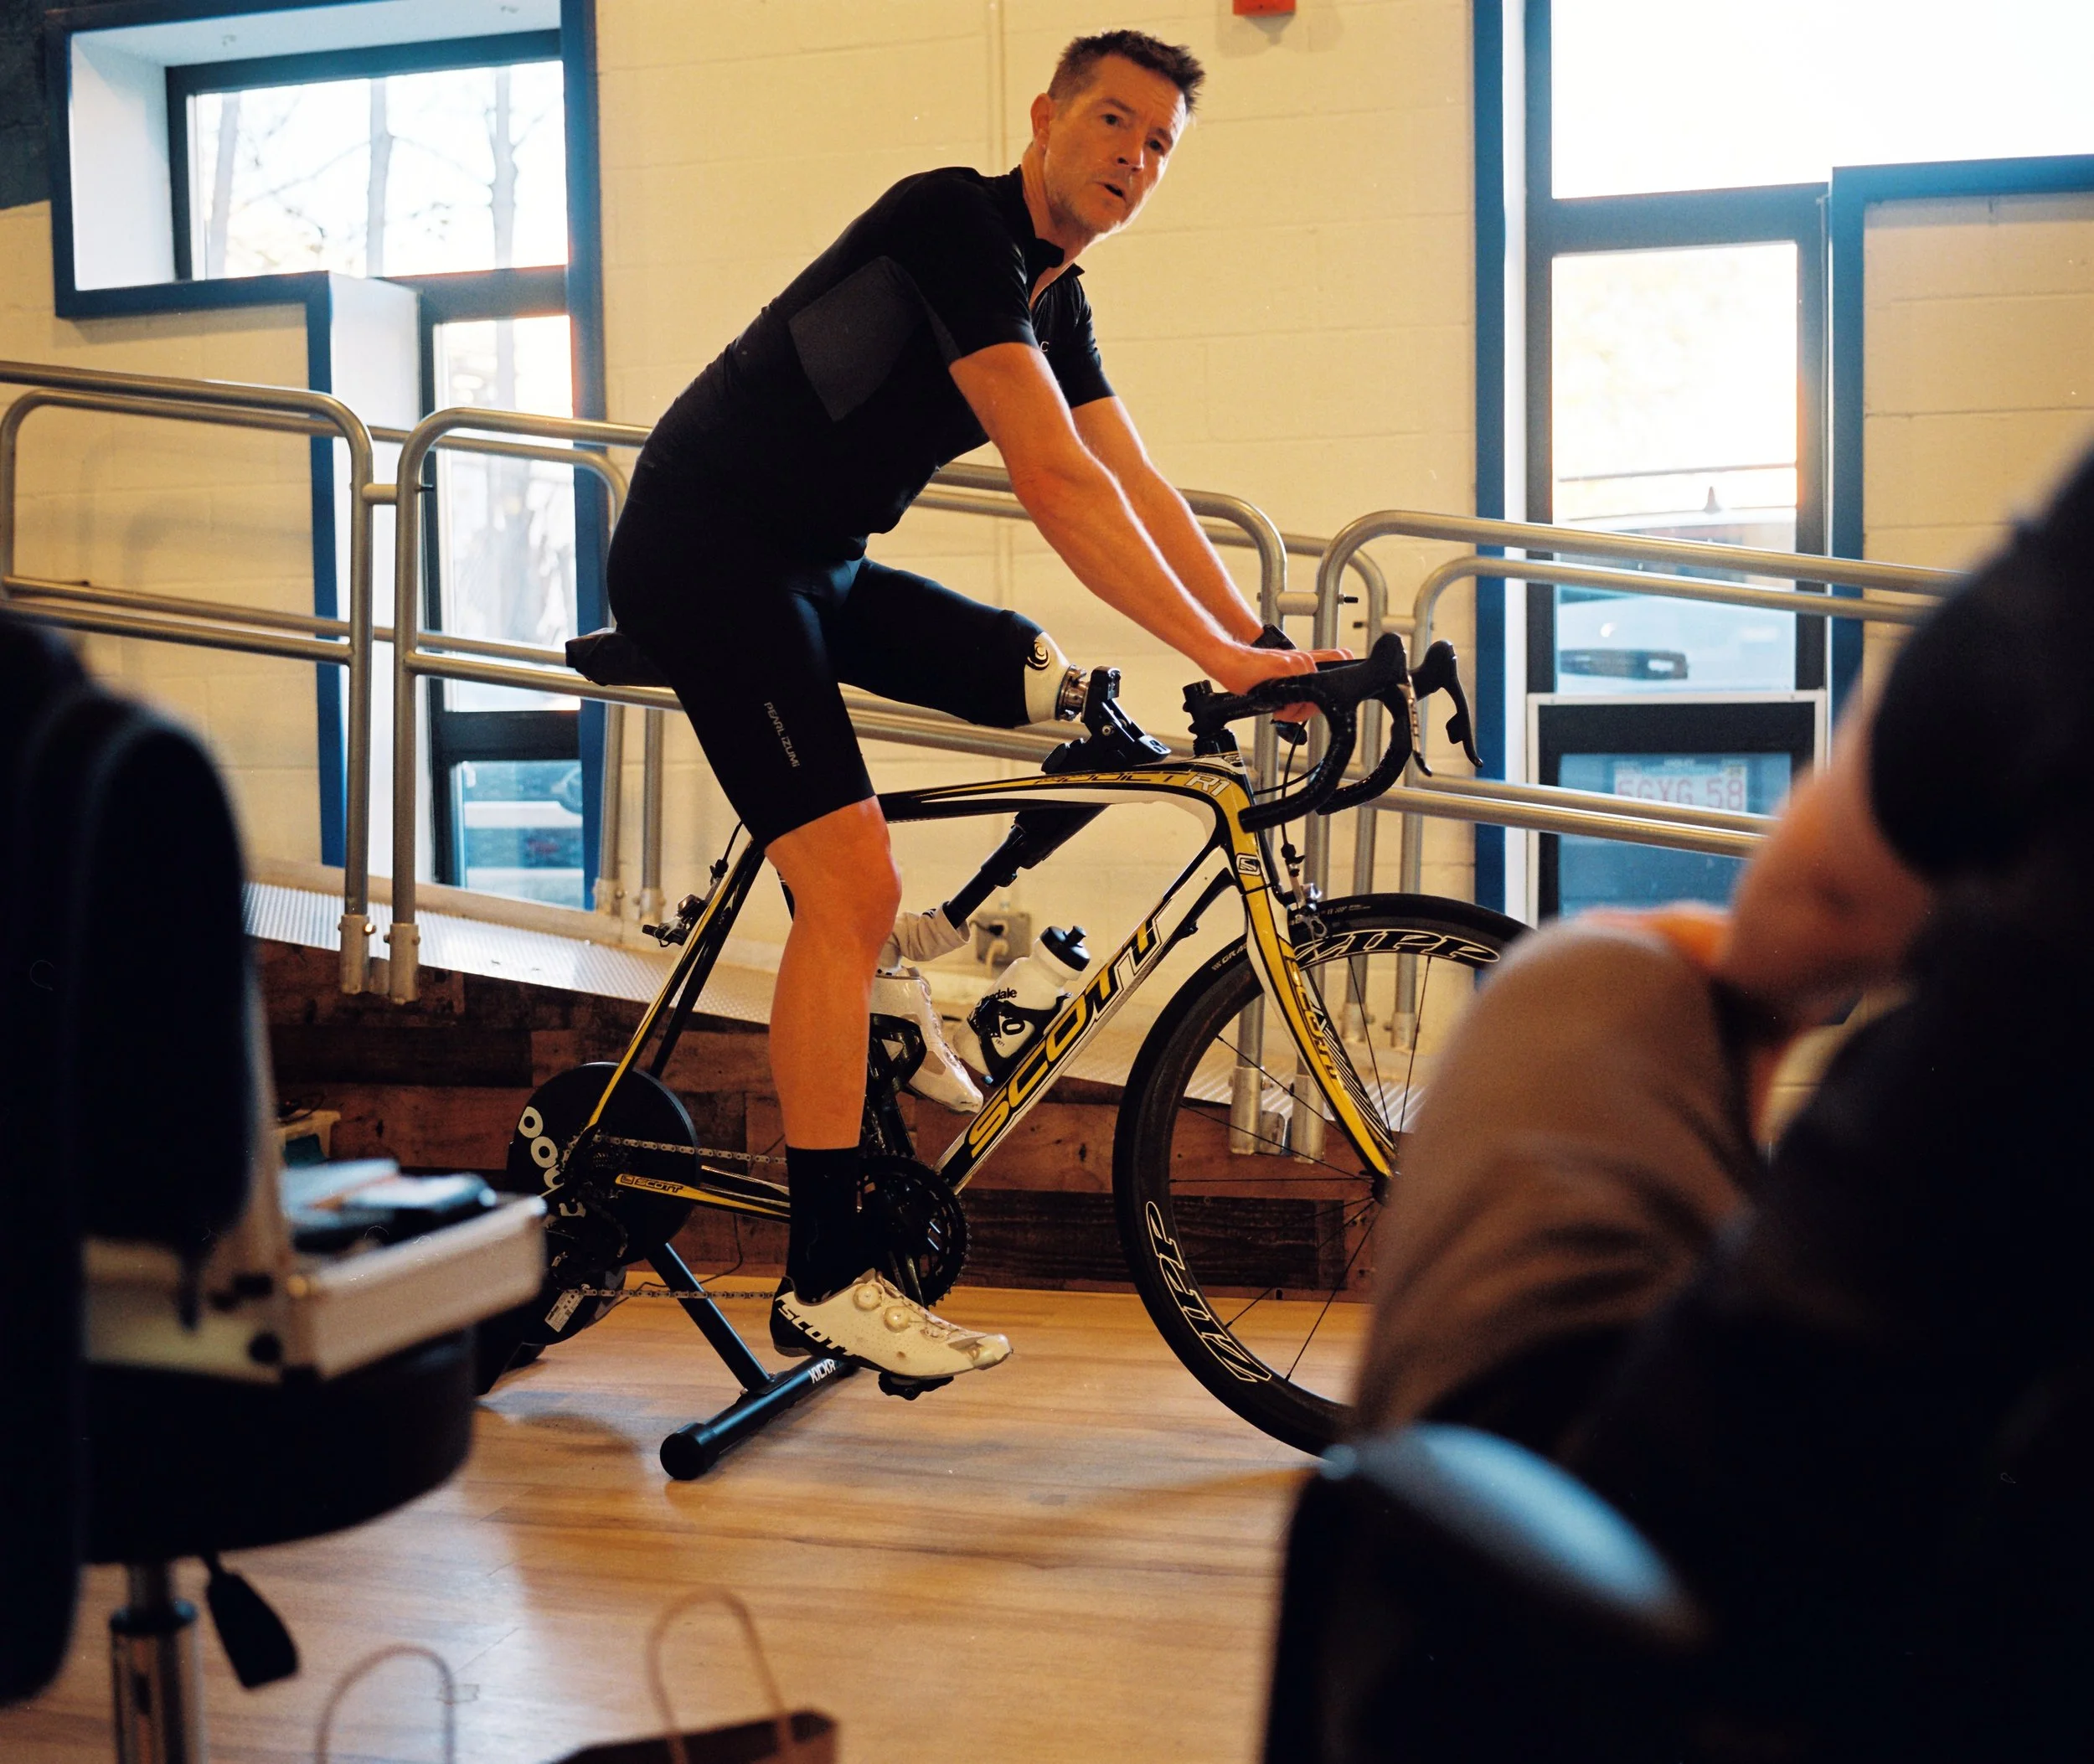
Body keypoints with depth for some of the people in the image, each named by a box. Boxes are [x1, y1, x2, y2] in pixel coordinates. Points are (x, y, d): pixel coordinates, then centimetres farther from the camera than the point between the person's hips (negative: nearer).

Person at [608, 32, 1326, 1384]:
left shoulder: (1056, 300, 11)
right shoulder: (958, 222, -18)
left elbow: (1139, 491, 8)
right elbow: (1054, 480, -27)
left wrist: (1262, 648, -2)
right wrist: (1218, 654, -28)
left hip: (817, 564, 9)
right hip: (705, 550, -9)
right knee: (854, 884, -17)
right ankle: (825, 1278, -11)